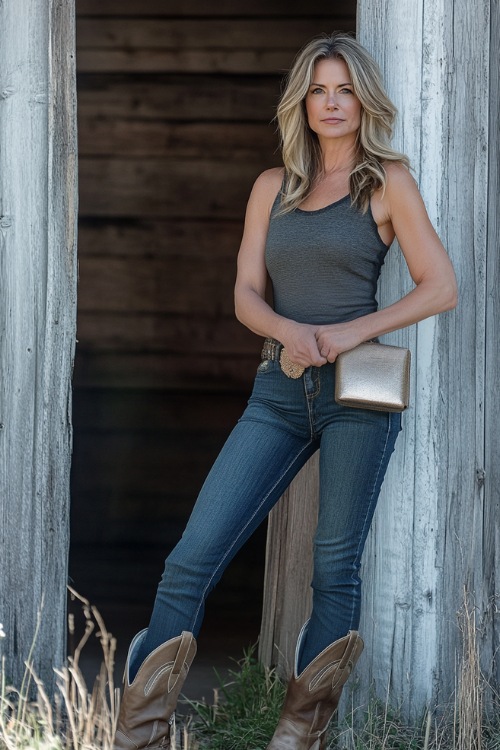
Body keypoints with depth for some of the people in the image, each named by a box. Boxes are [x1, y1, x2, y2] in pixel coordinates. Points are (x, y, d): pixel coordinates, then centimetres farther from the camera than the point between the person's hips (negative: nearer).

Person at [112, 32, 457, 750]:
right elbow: (246, 294, 10)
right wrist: (287, 330, -12)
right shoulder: (273, 187, 15)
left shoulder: (387, 181, 4)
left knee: (335, 565, -1)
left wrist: (348, 332, -11)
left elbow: (441, 288, -1)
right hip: (279, 389, 3)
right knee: (193, 557, -7)